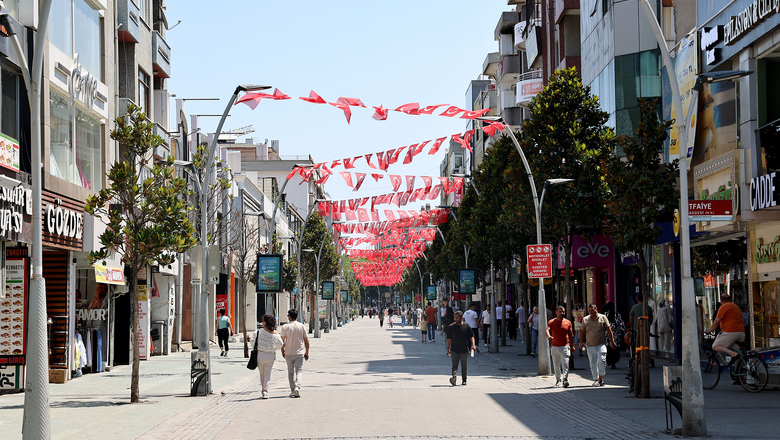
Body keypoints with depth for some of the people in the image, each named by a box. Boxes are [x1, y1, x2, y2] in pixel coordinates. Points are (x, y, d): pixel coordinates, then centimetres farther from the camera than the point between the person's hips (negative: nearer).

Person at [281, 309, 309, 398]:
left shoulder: (285, 327, -4)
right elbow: (306, 341, 4)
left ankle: (292, 391, 13)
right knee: (298, 371, 1)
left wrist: (282, 351, 10)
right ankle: (297, 388, -19)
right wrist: (307, 353, 13)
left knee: (291, 372, 11)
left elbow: (282, 341, -5)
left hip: (289, 353, -1)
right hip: (300, 353, 1)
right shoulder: (302, 326, 2)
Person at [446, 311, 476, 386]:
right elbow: (449, 339, 9)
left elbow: (471, 336, 4)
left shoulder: (466, 326, 2)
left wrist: (473, 345, -11)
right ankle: (454, 378, -30)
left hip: (464, 350, 0)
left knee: (464, 366, 11)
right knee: (454, 365, -15)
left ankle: (464, 380, 25)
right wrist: (448, 349, 7)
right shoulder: (451, 327, 4)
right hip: (454, 350, 0)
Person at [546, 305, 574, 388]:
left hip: (565, 347, -1)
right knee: (556, 365, 10)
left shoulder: (568, 322, 6)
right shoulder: (551, 322, 2)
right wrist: (549, 336, -37)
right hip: (555, 347, 1)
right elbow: (547, 330, -15)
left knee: (565, 364, -14)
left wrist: (572, 346, 8)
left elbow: (571, 335, 11)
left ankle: (565, 380, -22)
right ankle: (558, 380, 26)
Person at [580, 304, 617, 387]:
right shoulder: (585, 320, 8)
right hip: (590, 346, 2)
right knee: (593, 363, 3)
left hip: (601, 344, -2)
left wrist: (612, 341, 3)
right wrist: (581, 342, 6)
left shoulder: (603, 318, 4)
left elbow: (609, 330, 6)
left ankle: (601, 378, -4)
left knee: (602, 360, -16)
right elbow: (582, 332, 14)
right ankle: (596, 380, 10)